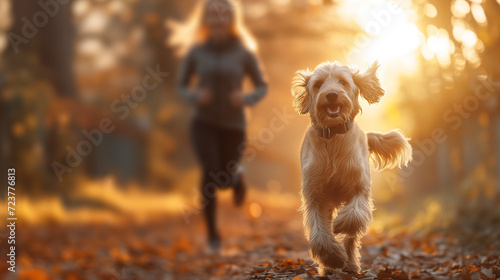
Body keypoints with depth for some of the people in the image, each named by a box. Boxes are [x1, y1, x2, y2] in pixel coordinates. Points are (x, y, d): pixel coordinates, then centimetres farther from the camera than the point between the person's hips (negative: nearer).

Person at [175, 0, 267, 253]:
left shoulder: (244, 53, -7)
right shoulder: (196, 52, -4)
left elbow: (262, 87, 3)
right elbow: (182, 86, 6)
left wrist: (246, 99, -19)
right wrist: (195, 96, -17)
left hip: (232, 125, 1)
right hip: (204, 122, 0)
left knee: (224, 181, 7)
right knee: (210, 173, -23)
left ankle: (235, 177, 47)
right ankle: (212, 233, -6)